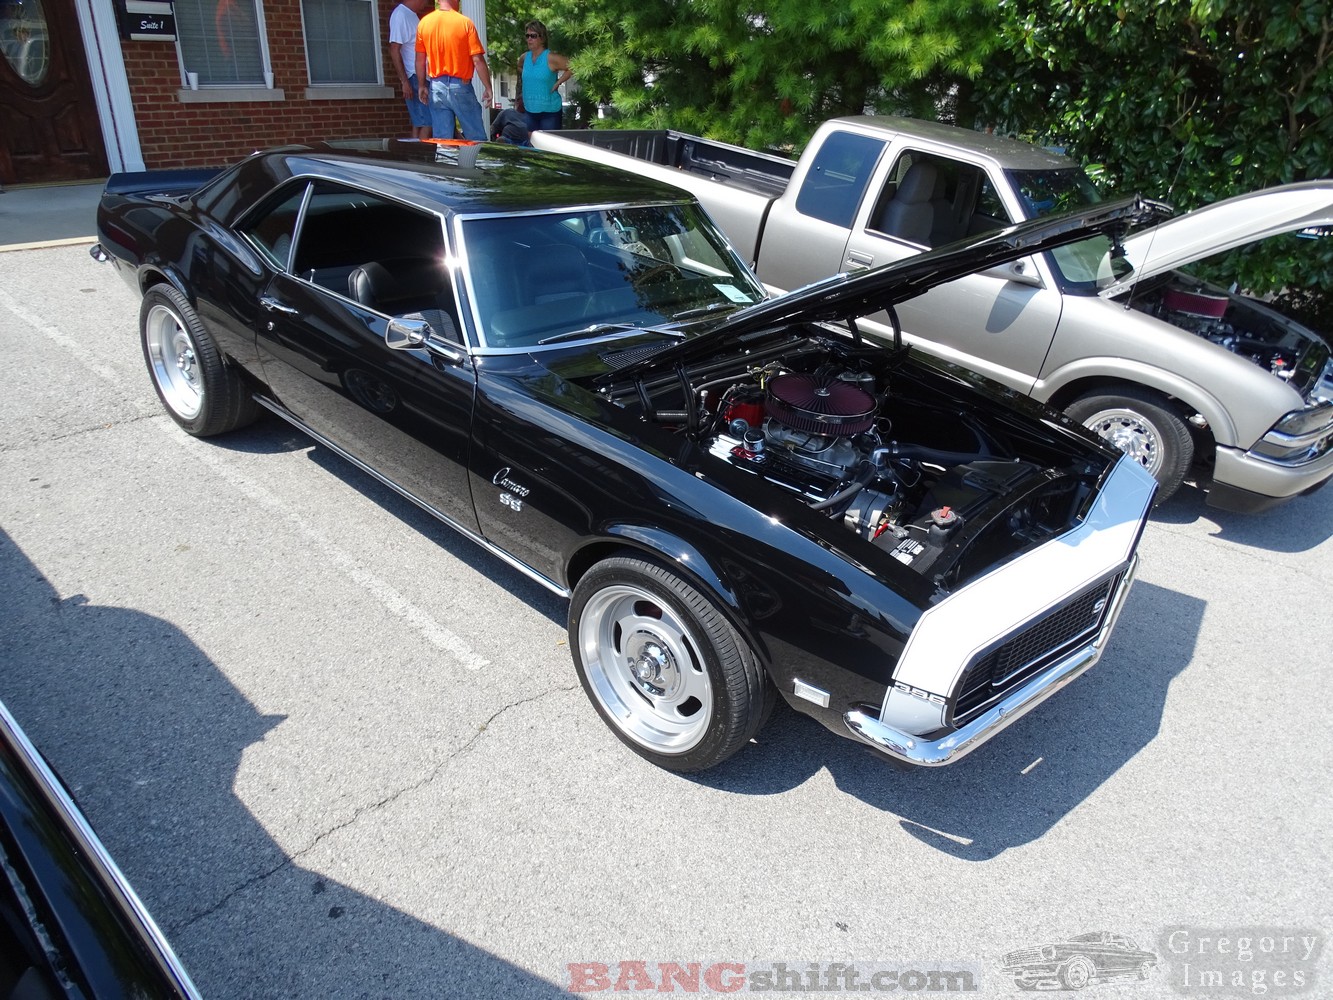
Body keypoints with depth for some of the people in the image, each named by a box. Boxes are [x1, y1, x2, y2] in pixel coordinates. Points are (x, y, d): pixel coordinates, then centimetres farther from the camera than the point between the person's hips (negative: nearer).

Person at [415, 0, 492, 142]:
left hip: (436, 87, 4)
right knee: (476, 139, 5)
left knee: (441, 140, 5)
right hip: (460, 86, -4)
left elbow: (420, 59, 7)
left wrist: (421, 86, 17)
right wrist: (487, 87, -2)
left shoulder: (424, 23, 3)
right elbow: (478, 59, -10)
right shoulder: (465, 22, -8)